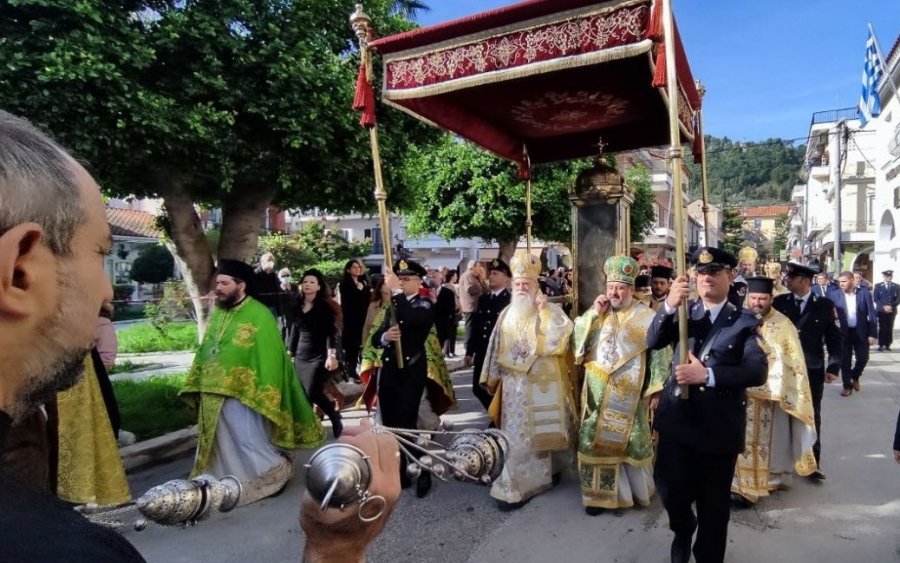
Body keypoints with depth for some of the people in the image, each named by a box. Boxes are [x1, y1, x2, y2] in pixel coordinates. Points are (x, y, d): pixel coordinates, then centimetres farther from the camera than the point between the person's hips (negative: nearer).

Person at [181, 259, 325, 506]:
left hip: (242, 396, -7)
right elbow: (205, 351, 15)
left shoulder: (258, 315, -14)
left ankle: (276, 473, 22)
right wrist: (198, 386, 14)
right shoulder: (217, 313, 8)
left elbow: (268, 356, -14)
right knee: (224, 446, 16)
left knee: (250, 443, 1)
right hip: (213, 396, 7)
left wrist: (262, 395, -15)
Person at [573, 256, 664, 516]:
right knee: (597, 440, 6)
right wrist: (593, 313, -9)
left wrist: (656, 386, -8)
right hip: (598, 392, 3)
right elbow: (577, 339, 1)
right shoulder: (598, 312, 6)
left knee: (630, 441, 9)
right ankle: (600, 492, 19)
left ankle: (637, 488, 31)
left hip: (629, 394, -3)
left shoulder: (646, 316, -4)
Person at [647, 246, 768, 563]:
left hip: (720, 426, -2)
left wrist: (707, 375, -24)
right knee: (670, 491, 1)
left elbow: (758, 371, -14)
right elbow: (653, 342, -8)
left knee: (713, 506, 10)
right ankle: (683, 529, 34)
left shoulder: (744, 322, -1)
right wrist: (669, 306, -23)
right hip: (677, 419, 2)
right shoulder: (684, 312, 8)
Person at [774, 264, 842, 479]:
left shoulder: (825, 305, -3)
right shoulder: (780, 302, -2)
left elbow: (834, 337, 0)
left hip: (813, 370, 0)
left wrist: (833, 366, -6)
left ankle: (813, 461, 23)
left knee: (812, 416, 12)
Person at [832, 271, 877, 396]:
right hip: (844, 332, 1)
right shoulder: (837, 295, -2)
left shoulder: (864, 293, -7)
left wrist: (872, 334, -8)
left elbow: (872, 315, -5)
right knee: (845, 361, 4)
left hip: (861, 332, -1)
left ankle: (855, 376, 32)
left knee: (863, 358, 3)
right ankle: (847, 386, 18)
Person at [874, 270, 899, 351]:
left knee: (890, 329, 3)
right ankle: (881, 345, -1)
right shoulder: (878, 286, 5)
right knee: (882, 328, -4)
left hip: (892, 311, 2)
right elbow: (876, 299, -1)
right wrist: (884, 307, -13)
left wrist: (891, 306, -13)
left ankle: (888, 345, 8)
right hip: (881, 311, -2)